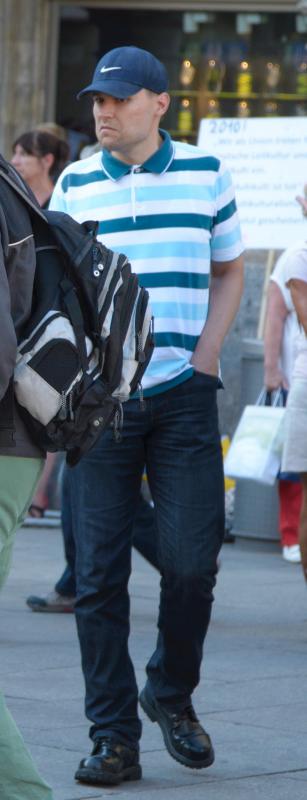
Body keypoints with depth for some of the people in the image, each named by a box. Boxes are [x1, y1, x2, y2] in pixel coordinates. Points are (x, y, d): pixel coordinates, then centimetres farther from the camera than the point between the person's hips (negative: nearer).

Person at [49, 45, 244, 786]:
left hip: (181, 397, -1)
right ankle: (113, 737, 6)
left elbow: (229, 271, 14)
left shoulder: (205, 174, 5)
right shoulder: (74, 185, 6)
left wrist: (206, 357, 3)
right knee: (99, 572, -1)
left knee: (191, 559, -5)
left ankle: (171, 693, 21)